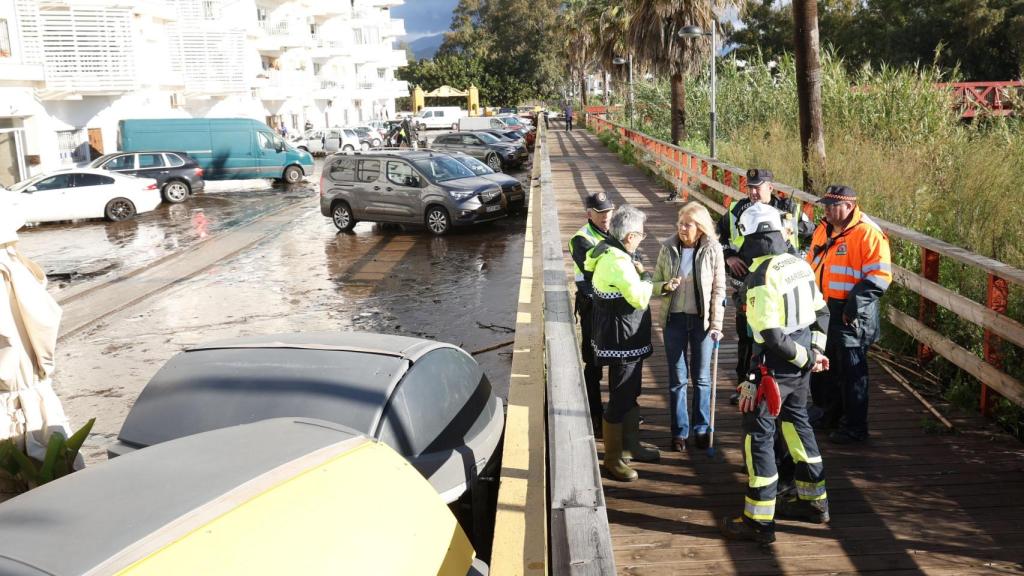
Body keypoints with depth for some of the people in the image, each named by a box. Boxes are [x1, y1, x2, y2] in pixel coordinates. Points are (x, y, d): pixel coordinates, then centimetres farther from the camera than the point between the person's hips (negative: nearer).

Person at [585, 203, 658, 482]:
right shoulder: (618, 262, -25)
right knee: (620, 399, 0)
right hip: (622, 340, -11)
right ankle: (613, 458, 12)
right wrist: (645, 275, -10)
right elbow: (640, 298, -29)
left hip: (628, 339, 11)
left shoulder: (609, 251, 6)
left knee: (630, 394, 22)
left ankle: (631, 444, 38)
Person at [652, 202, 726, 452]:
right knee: (677, 378, 7)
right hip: (674, 319, 1)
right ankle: (680, 431, 18)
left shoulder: (713, 249, -6)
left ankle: (701, 428, 24)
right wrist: (666, 286, -18)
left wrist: (716, 324, -8)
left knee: (701, 377, 10)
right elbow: (655, 283, 5)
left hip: (702, 320, -1)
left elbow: (719, 289, -4)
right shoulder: (668, 248, -1)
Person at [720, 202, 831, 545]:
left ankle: (759, 521, 6)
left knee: (758, 434, 0)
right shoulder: (800, 265, 4)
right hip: (800, 364, 8)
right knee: (797, 422, 22)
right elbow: (821, 312, 12)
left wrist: (808, 358, -11)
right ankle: (814, 501, 35)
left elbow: (772, 336, -24)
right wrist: (815, 350, 12)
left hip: (775, 365, -8)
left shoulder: (761, 277, -21)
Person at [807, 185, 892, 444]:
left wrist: (857, 302, -25)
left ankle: (854, 427, 12)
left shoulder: (867, 233, -15)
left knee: (851, 371, 0)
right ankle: (830, 414, 37)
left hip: (851, 315, -8)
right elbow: (811, 264, 22)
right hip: (822, 309, 8)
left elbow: (879, 276, -19)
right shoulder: (824, 230, 10)